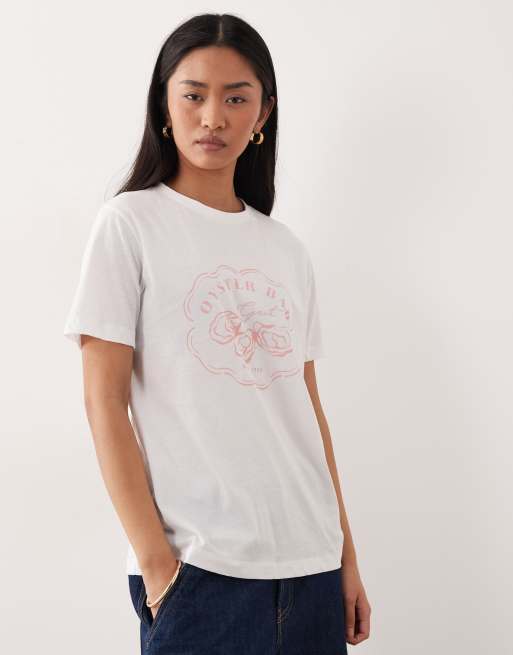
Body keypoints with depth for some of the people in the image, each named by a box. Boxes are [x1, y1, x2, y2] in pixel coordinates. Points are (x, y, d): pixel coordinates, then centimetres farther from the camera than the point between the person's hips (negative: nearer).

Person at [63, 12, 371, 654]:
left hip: (311, 564, 5)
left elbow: (308, 409, 13)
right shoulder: (130, 223, -2)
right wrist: (155, 561, -12)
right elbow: (104, 401, -6)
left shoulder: (286, 248, 12)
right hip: (200, 569, -4)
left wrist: (346, 556, 10)